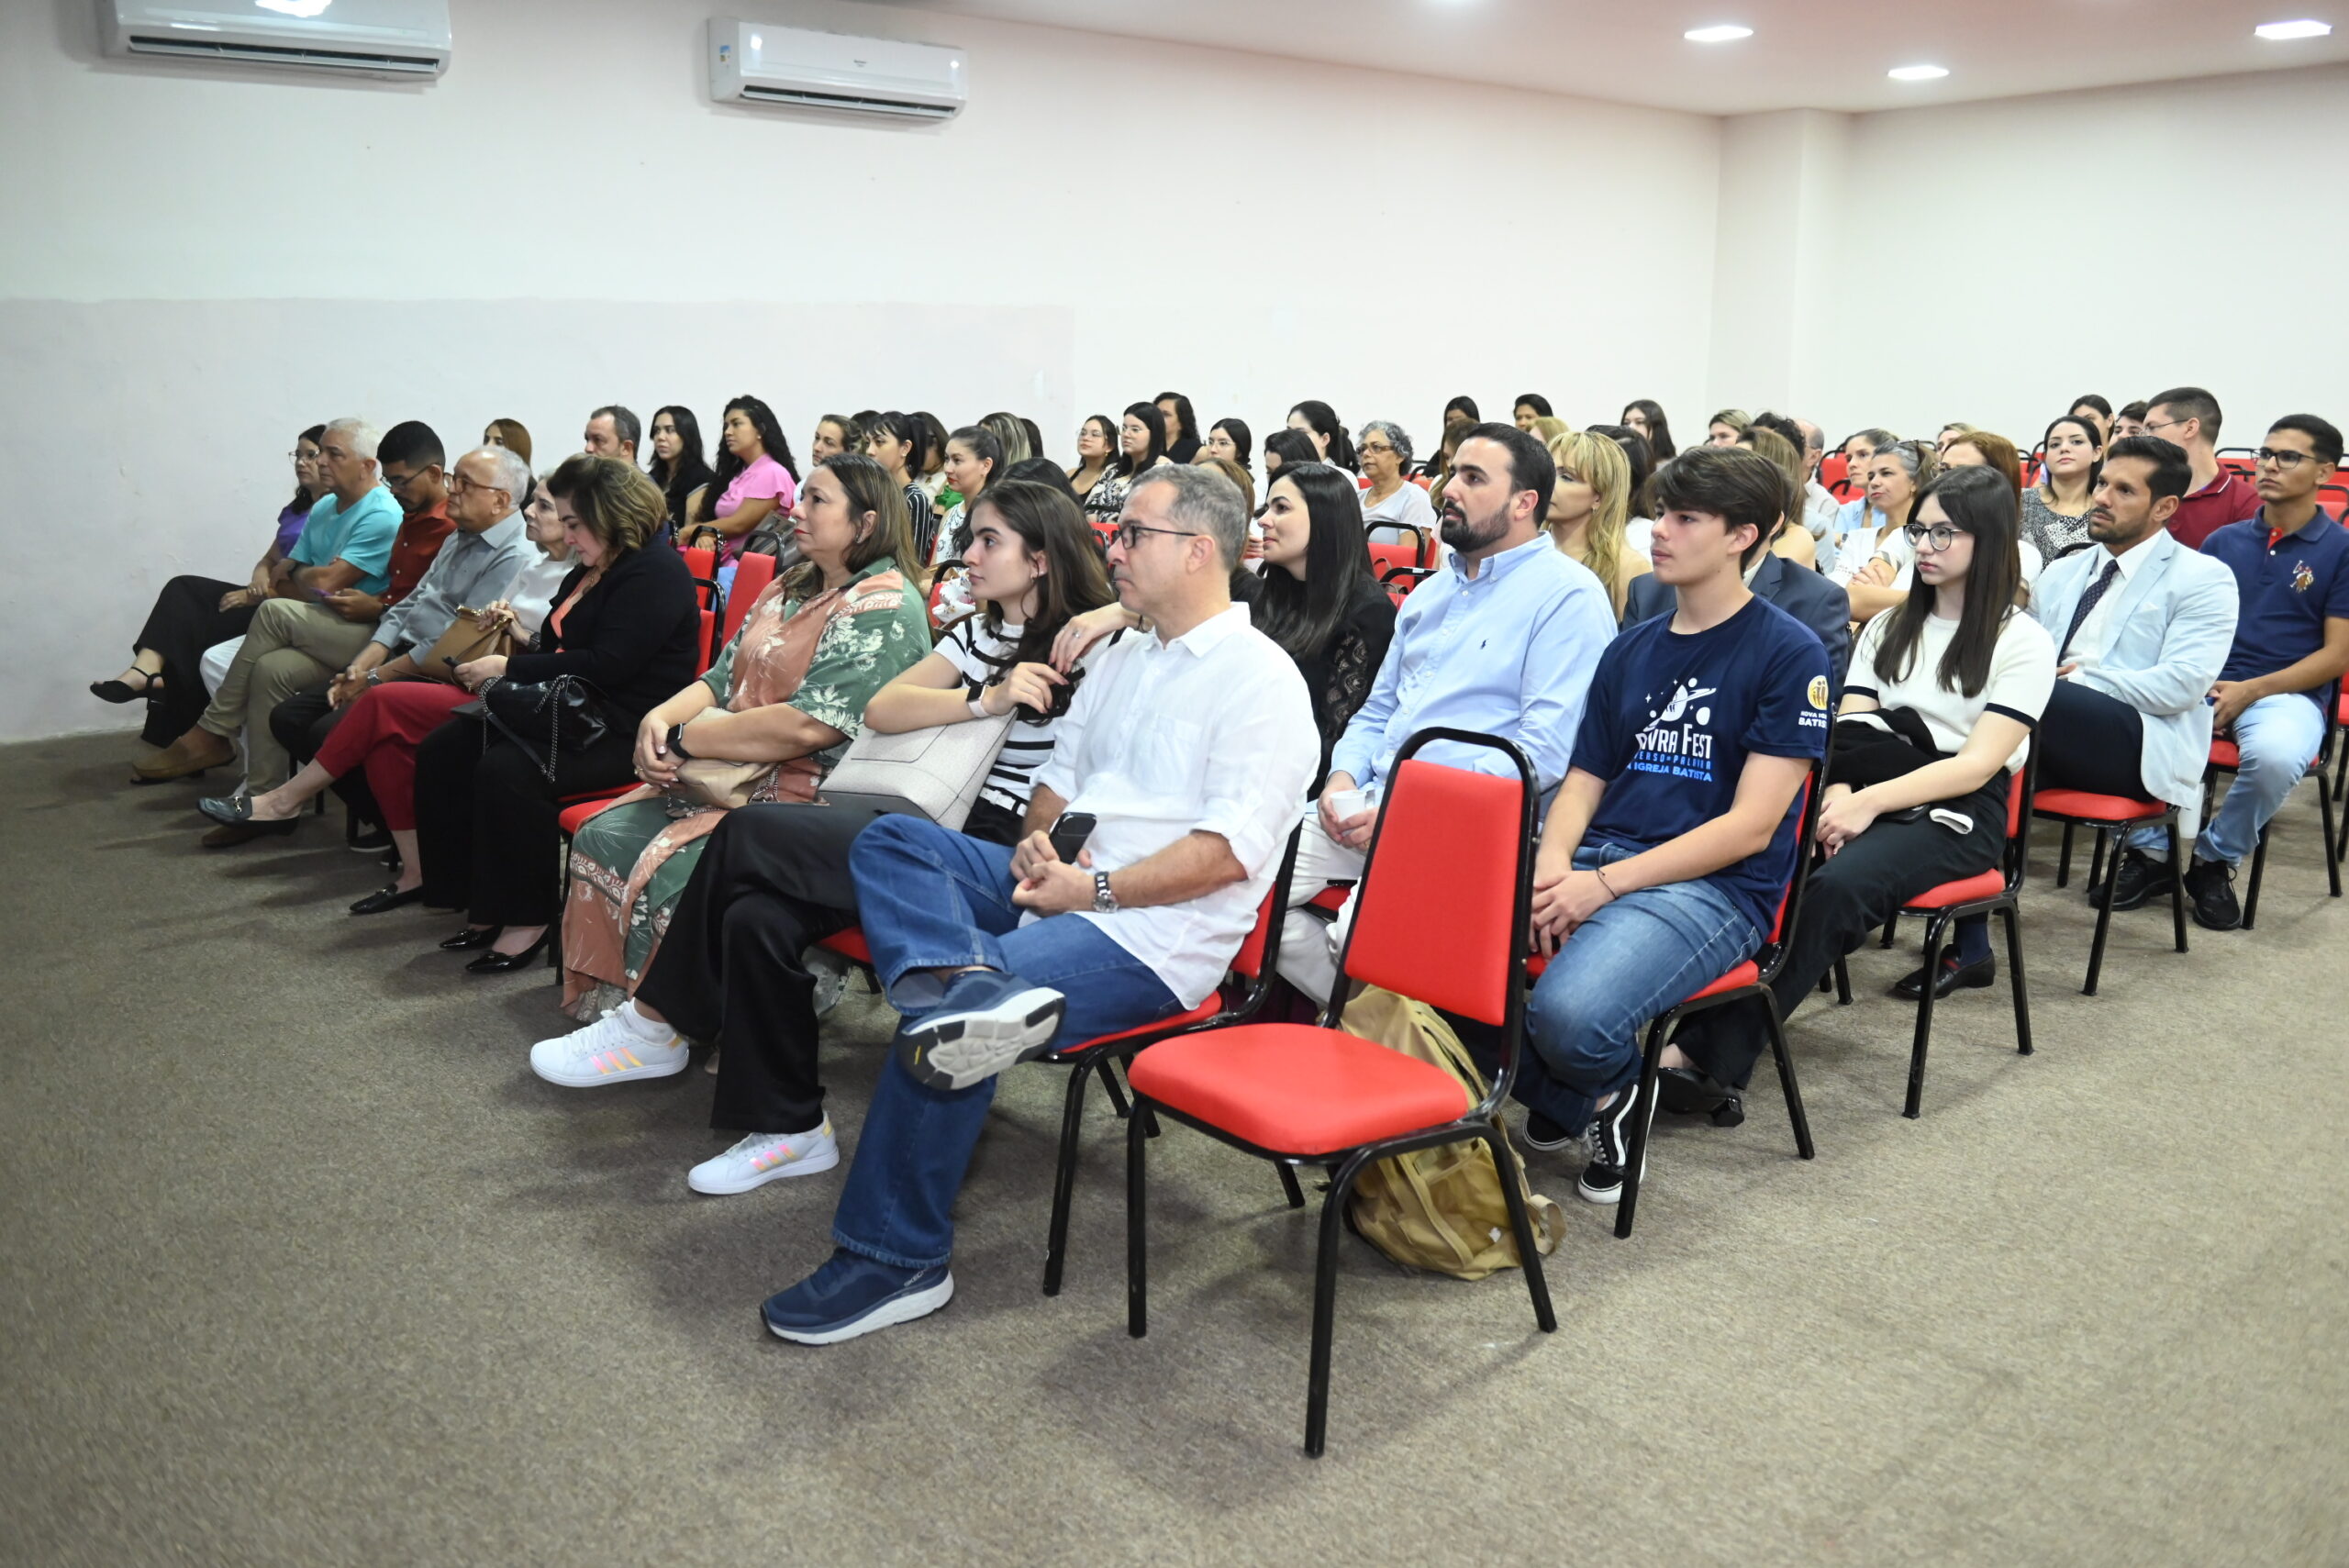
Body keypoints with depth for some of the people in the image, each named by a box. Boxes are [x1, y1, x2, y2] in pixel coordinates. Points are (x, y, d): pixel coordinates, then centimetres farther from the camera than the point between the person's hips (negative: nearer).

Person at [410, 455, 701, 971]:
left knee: (506, 770, -31)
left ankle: (527, 917, -17)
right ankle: (481, 902, -1)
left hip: (625, 730, -10)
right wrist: (516, 643, 4)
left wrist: (509, 670, -15)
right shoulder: (586, 574, 19)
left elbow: (606, 665, -21)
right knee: (442, 751, -3)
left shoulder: (655, 574, -13)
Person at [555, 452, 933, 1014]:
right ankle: (599, 1003, 4)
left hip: (807, 797, -9)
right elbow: (722, 678, 16)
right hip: (730, 778, 9)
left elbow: (808, 724, -23)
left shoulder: (885, 608, -13)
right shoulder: (788, 590, 17)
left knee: (672, 869, -26)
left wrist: (686, 737, -15)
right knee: (600, 837, -4)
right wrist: (662, 716, -7)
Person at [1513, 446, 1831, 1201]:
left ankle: (1613, 1085, 5)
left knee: (1569, 1013, -35)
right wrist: (1552, 865, -7)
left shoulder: (1789, 653, -2)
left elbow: (1751, 827, -9)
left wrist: (1605, 884, -17)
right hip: (1598, 859, 6)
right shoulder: (1631, 649, 18)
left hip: (1714, 887, -6)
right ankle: (1569, 1095, 5)